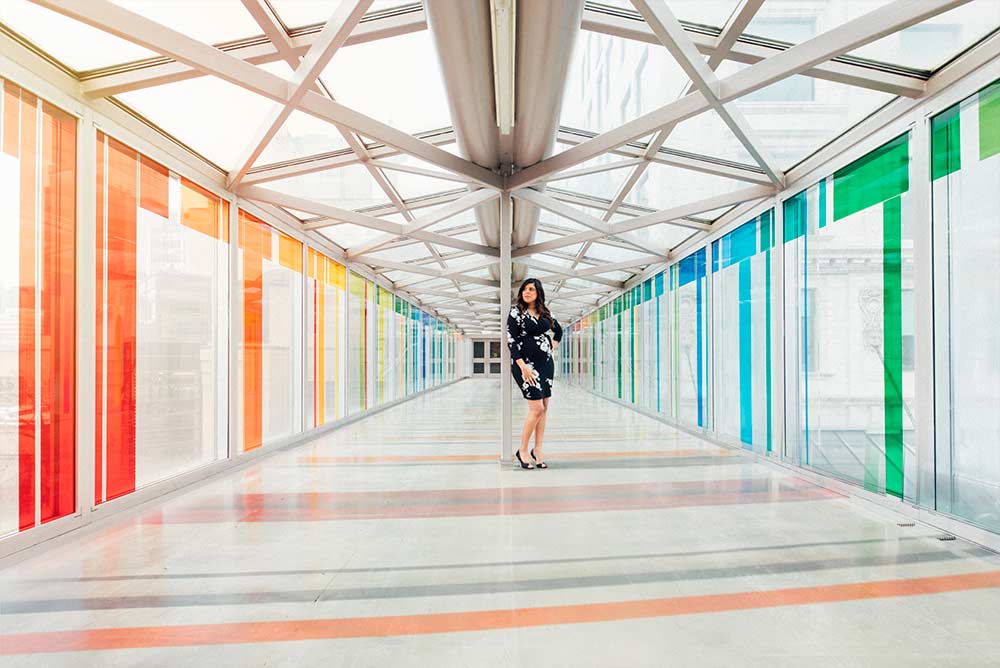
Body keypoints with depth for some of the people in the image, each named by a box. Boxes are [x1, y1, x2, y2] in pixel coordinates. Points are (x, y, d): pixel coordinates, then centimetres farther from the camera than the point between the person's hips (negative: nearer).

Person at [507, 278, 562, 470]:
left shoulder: (546, 313, 10)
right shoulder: (516, 312, -4)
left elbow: (559, 331, 28)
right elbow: (511, 340, -10)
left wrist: (552, 348, 13)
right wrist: (523, 366, -17)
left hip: (546, 364, 6)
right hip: (526, 363, -6)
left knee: (544, 407, 6)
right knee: (536, 408, -11)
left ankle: (537, 451, 17)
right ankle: (522, 451, 4)